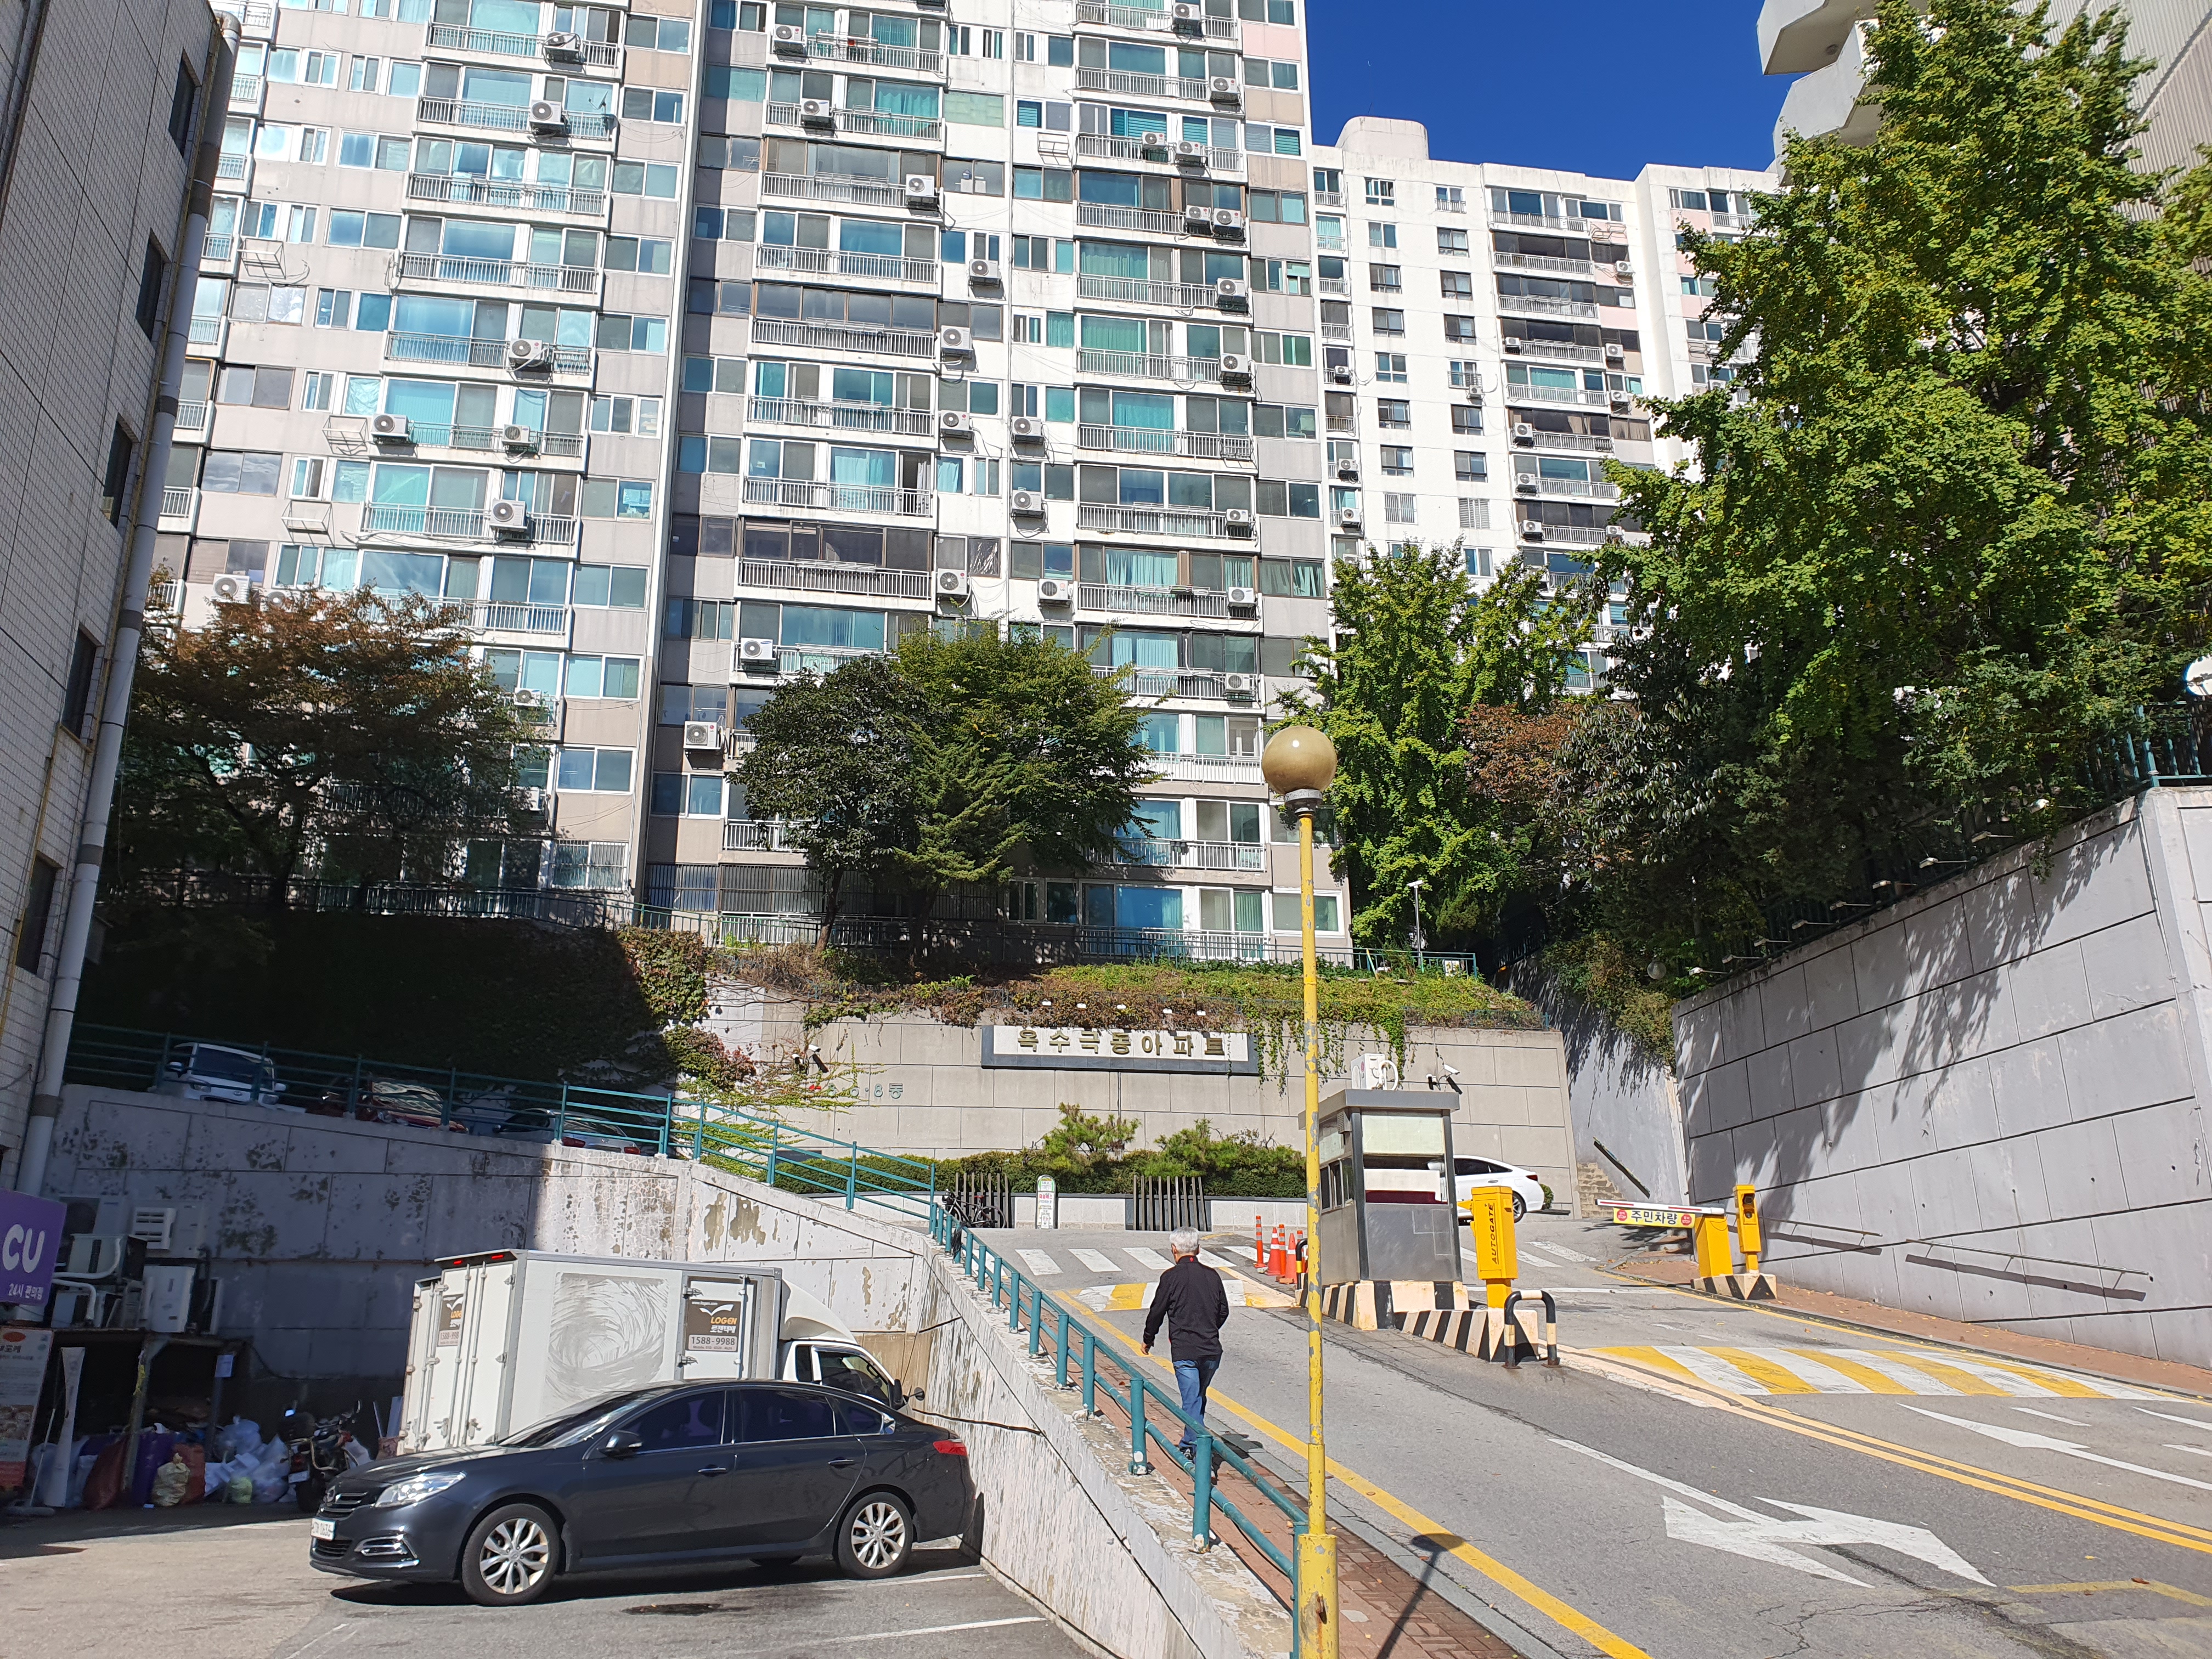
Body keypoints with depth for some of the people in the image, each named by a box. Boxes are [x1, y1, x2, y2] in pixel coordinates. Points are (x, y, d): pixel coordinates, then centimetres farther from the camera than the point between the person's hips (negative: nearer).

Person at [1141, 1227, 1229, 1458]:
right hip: (1212, 1350, 5)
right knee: (1199, 1397, 20)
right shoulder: (1212, 1275, 5)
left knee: (1192, 1401, -3)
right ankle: (1189, 1445, 32)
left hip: (1184, 1352, -5)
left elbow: (1157, 1311, -3)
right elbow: (1223, 1311, 13)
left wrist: (1148, 1339, 13)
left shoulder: (1171, 1277, -8)